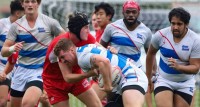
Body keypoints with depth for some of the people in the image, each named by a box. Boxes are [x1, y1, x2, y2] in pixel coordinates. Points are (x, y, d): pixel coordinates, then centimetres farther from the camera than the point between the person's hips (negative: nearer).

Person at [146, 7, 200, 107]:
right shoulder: (160, 35, -10)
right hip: (164, 80, 0)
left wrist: (178, 67, -35)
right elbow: (151, 54, 8)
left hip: (185, 84, 0)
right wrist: (148, 78, 14)